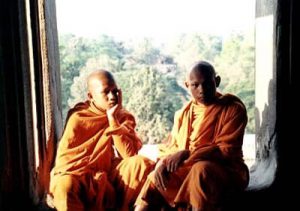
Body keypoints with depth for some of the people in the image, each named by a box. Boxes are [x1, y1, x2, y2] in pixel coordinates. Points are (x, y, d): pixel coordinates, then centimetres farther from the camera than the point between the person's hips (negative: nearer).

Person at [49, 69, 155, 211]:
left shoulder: (124, 117, 3)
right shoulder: (78, 117, -4)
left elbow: (130, 154, -10)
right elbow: (63, 159, -7)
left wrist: (113, 120, -15)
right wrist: (95, 176, -19)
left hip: (112, 173, 3)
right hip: (83, 176, -3)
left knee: (142, 162, -24)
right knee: (65, 185, -36)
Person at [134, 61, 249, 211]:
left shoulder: (233, 108, -6)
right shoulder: (183, 113, 11)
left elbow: (227, 150, -15)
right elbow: (170, 146, 11)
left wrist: (188, 154, -24)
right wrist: (163, 162, -12)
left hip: (225, 170, -5)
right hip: (187, 170, 6)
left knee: (201, 169, -35)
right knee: (155, 178, -12)